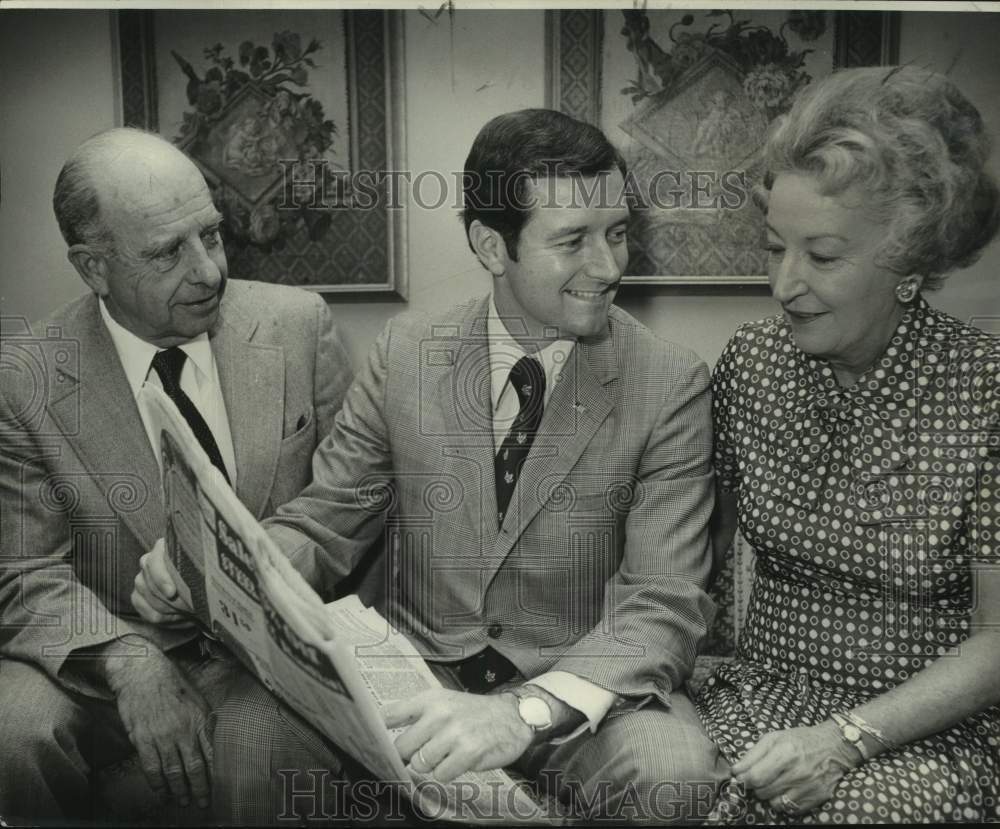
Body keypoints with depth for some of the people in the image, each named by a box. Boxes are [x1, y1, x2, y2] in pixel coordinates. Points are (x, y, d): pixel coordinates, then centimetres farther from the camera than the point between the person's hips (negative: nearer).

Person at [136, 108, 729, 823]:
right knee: (233, 735, -24)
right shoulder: (406, 353, 0)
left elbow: (666, 603, -15)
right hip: (417, 679, 1)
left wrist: (528, 712, -32)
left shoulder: (670, 385, -8)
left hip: (585, 689, 0)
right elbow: (326, 521, 5)